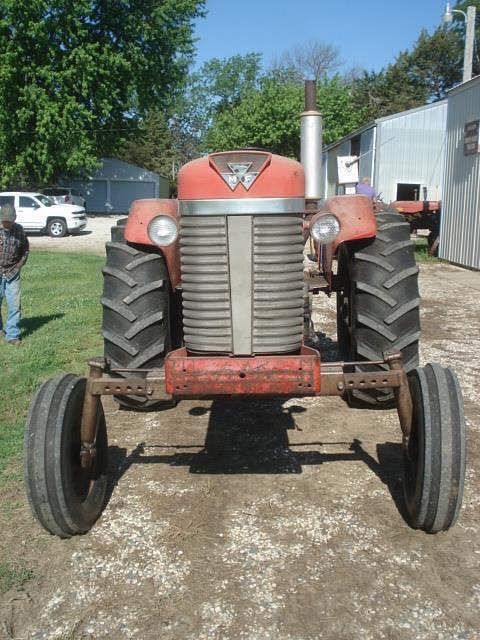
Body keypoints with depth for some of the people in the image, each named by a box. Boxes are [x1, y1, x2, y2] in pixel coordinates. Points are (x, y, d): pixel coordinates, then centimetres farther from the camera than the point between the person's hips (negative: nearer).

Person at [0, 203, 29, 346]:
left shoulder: (19, 230, -1)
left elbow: (25, 249, 11)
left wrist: (19, 265, 3)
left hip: (12, 273, 1)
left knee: (15, 305, -4)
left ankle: (12, 335, 5)